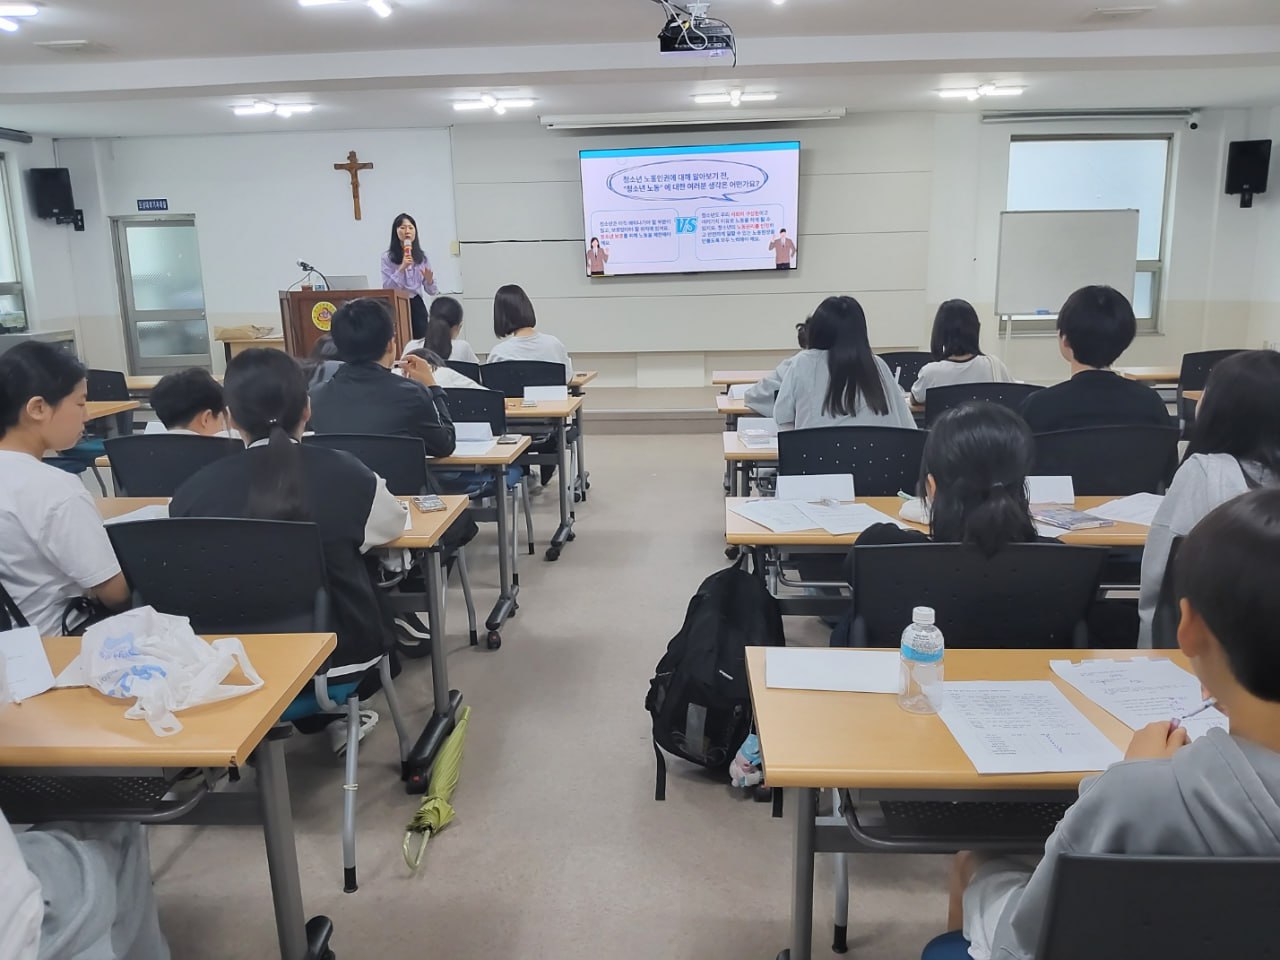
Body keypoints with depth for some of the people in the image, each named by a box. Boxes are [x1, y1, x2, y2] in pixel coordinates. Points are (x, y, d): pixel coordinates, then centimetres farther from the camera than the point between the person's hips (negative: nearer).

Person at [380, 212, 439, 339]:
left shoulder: (422, 257, 11)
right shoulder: (388, 257, 0)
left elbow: (432, 291, 12)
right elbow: (386, 287, -9)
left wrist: (429, 280, -10)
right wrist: (402, 268, -16)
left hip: (417, 306, 3)